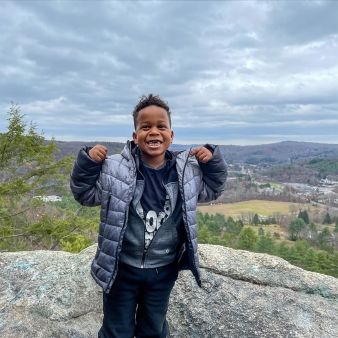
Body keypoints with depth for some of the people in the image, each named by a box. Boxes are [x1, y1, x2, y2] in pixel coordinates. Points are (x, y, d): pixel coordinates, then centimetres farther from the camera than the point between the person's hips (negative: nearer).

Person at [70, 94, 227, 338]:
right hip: (121, 269, -2)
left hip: (164, 271, 3)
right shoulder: (114, 168, -15)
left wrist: (213, 162, -7)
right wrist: (87, 162, -20)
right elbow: (86, 194, -5)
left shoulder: (188, 171, -7)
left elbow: (212, 190, 9)